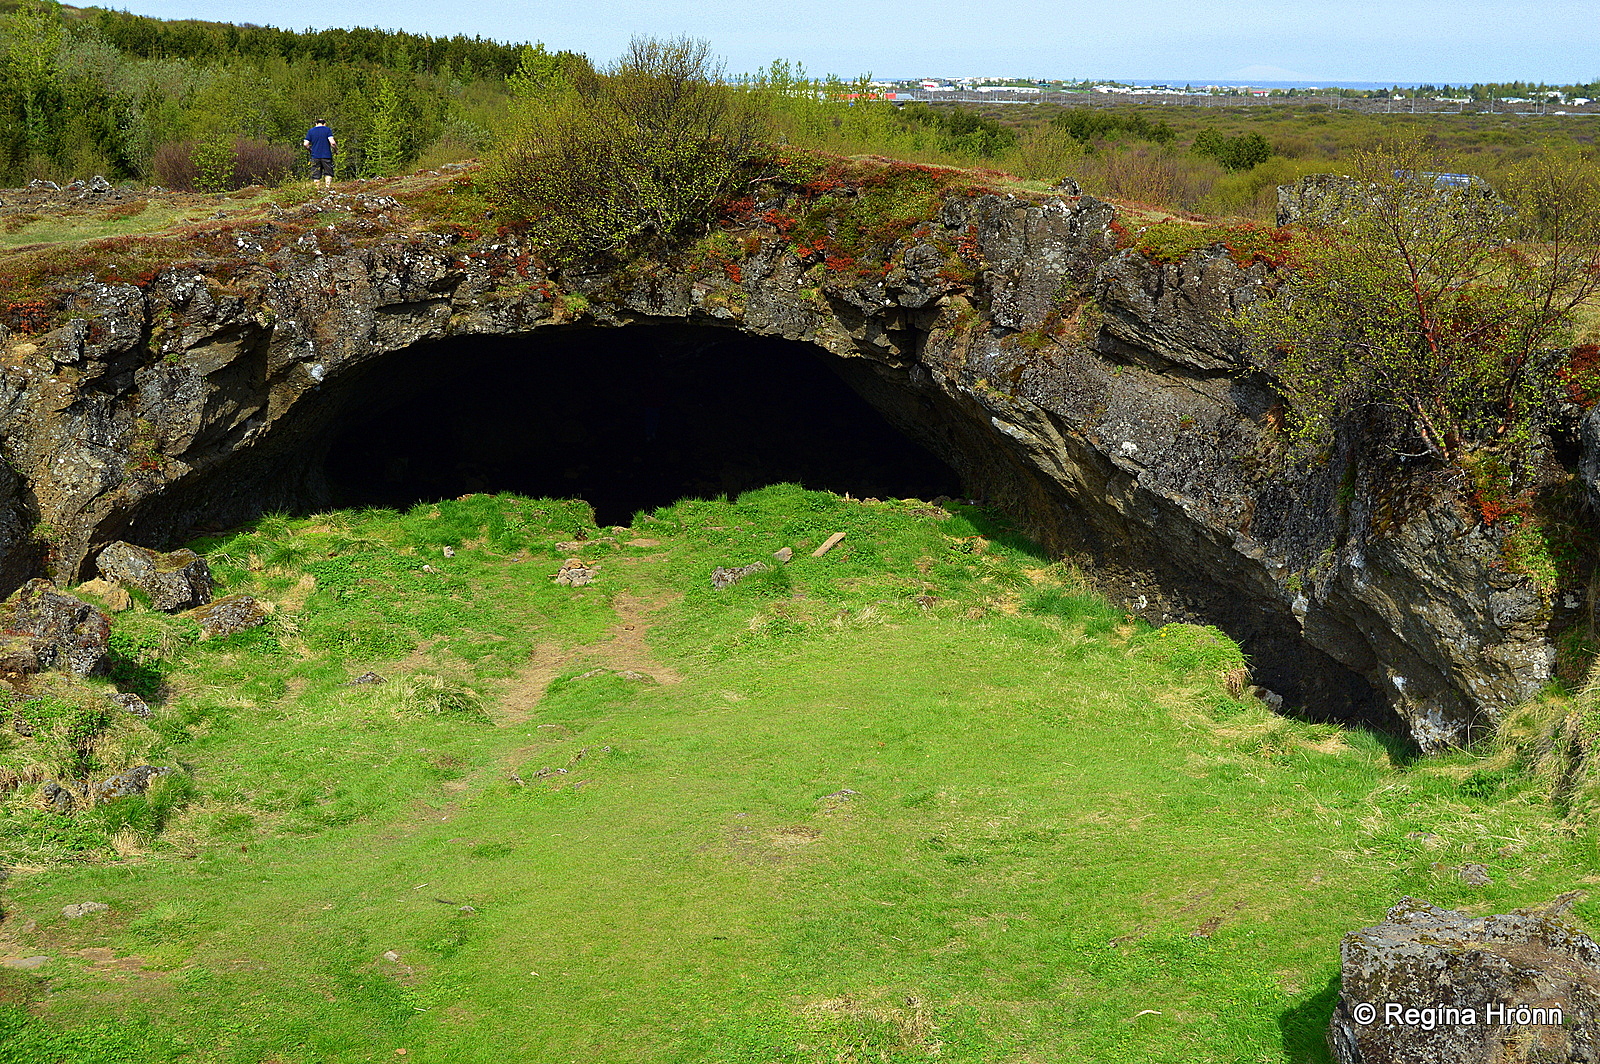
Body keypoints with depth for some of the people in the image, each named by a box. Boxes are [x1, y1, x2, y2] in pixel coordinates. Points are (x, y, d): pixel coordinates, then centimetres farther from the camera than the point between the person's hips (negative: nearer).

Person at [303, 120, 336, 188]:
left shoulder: (310, 131, 7)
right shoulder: (327, 130, 0)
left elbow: (305, 144, 1)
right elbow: (332, 142, -12)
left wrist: (309, 147, 21)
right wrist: (335, 146, 8)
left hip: (315, 156, 2)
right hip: (326, 156, -2)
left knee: (315, 175, 4)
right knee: (328, 173, 7)